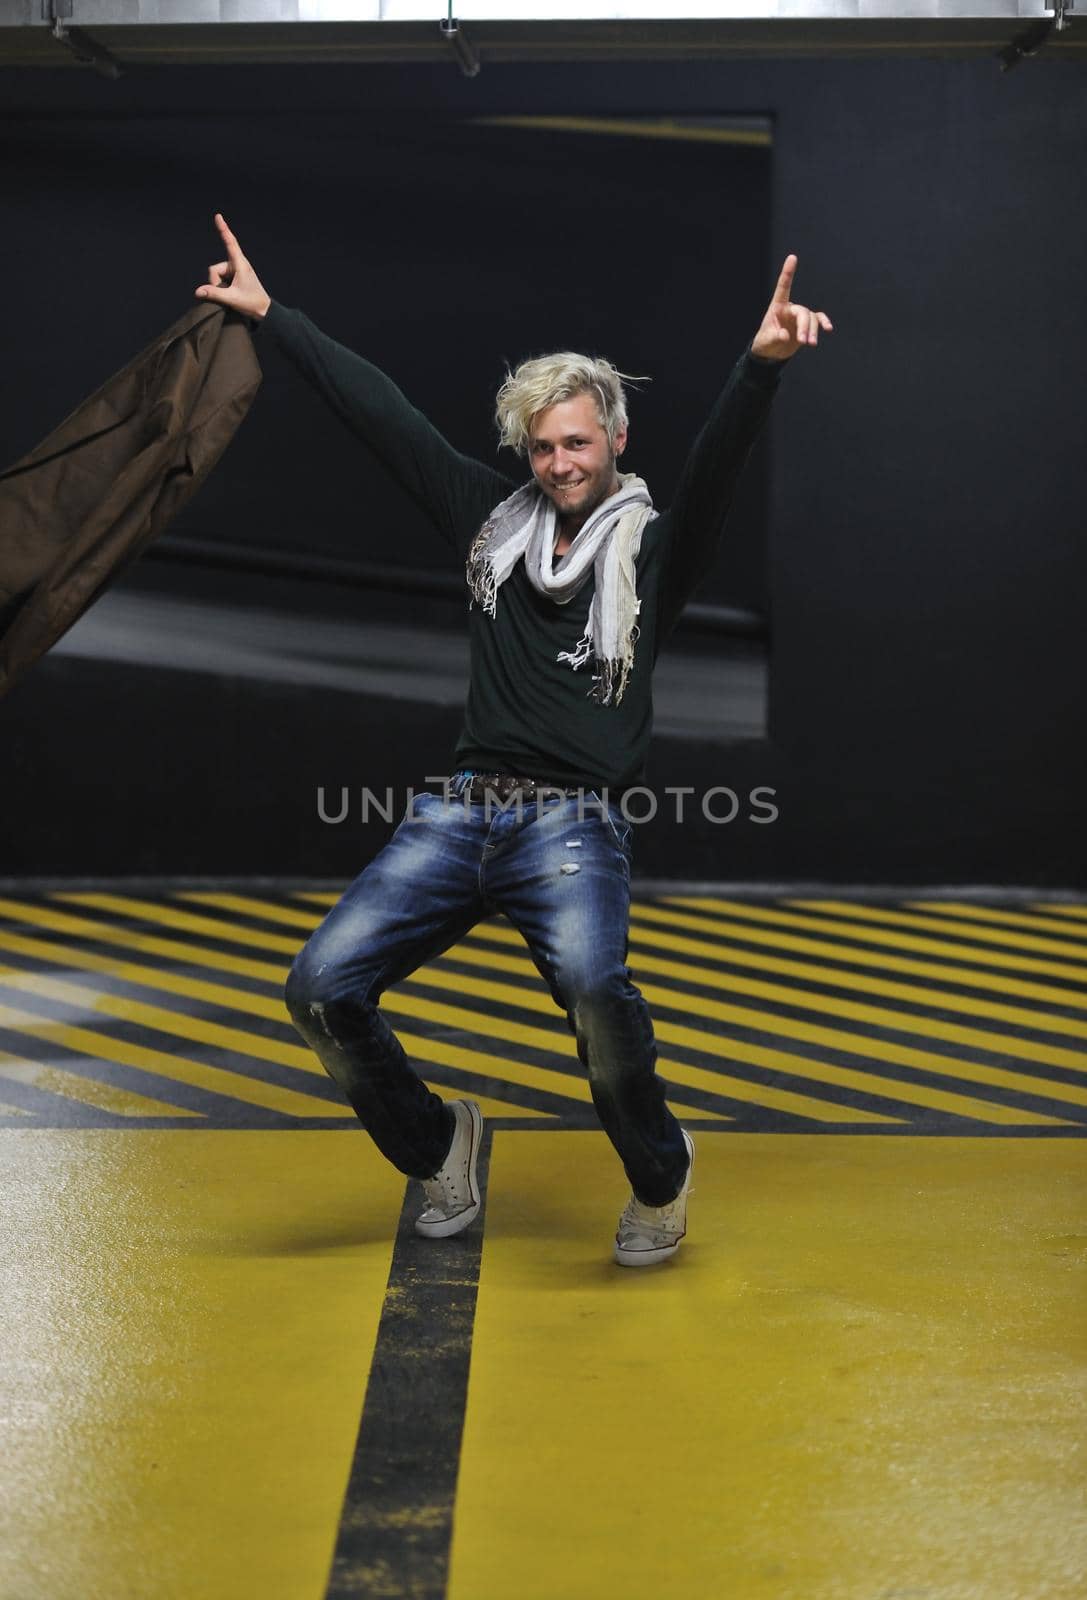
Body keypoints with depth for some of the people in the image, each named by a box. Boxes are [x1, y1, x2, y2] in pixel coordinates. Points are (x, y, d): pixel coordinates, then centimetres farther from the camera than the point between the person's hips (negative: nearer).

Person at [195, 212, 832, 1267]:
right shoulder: (493, 520, 15)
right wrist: (269, 315, 20)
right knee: (322, 989, -9)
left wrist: (761, 366, -33)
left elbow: (714, 466, -14)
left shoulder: (651, 547, 5)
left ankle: (659, 1176, -4)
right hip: (459, 812, 5)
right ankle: (437, 1144, 19)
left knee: (591, 983, -34)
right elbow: (380, 414, 16)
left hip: (574, 824, -4)